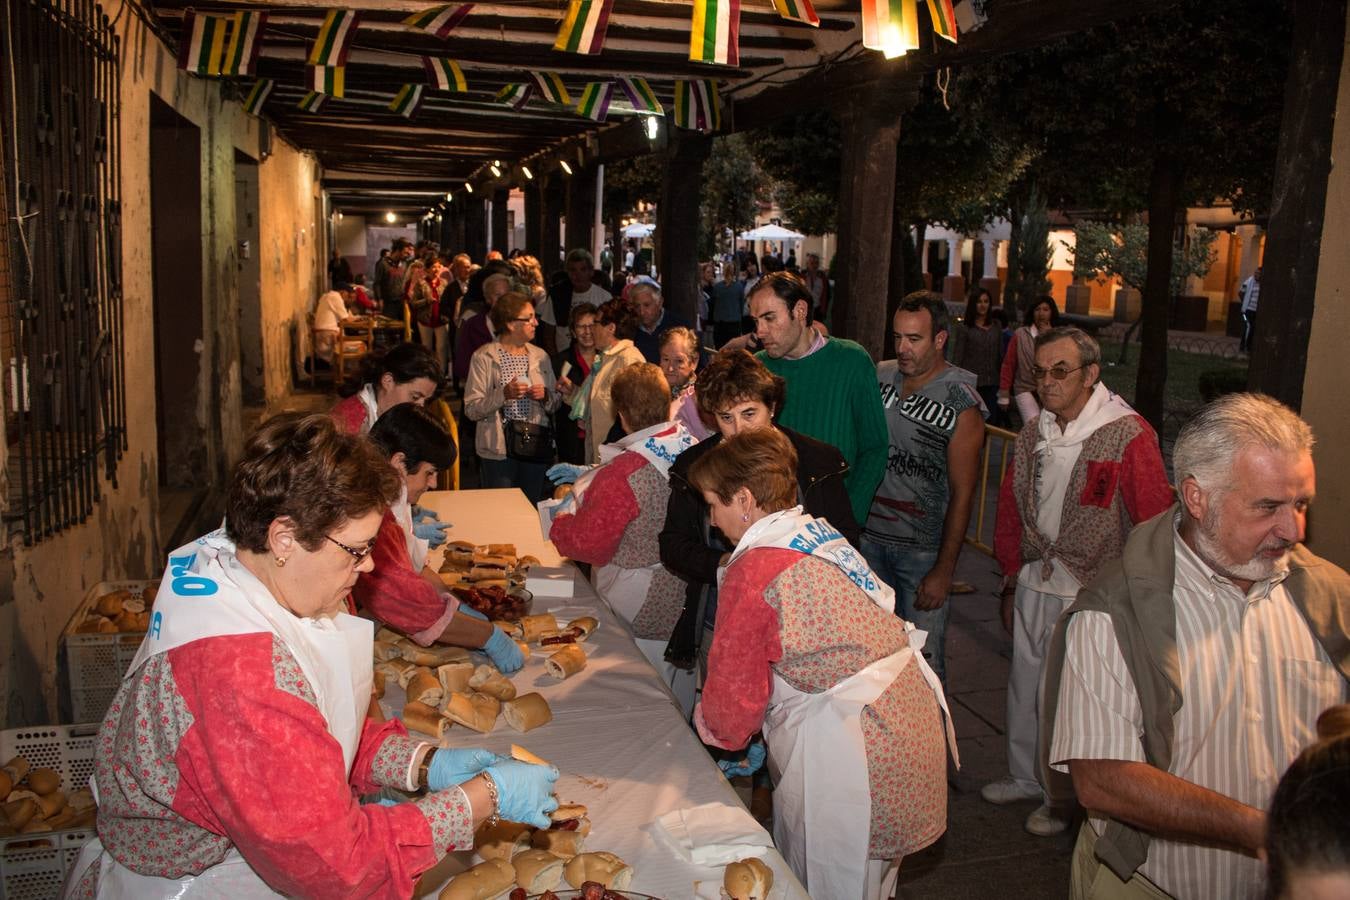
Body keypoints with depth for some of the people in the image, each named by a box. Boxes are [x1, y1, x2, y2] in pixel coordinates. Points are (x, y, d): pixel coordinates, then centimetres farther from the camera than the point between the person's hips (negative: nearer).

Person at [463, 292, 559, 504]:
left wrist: (545, 396, -6)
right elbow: (471, 409, -10)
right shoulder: (483, 357, -5)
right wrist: (503, 394, -23)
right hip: (499, 449, -4)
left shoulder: (540, 356, 9)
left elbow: (555, 404, 16)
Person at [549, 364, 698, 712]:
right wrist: (588, 478, 17)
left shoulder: (626, 473, -28)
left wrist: (560, 521, 1)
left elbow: (586, 542, -21)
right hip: (685, 601, 7)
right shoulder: (691, 448, -7)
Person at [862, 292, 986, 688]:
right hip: (869, 536, 4)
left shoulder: (962, 405, -9)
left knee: (922, 657, 1)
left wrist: (944, 570, -10)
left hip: (923, 550, -4)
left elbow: (962, 495, -9)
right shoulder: (878, 376, 3)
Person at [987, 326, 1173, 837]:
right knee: (1024, 685, 16)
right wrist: (1011, 580, 17)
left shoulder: (1128, 435, -14)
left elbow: (1154, 522, -12)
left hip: (1092, 591, -6)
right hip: (1035, 583, 6)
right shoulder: (1032, 436, 7)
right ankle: (1025, 777, 36)